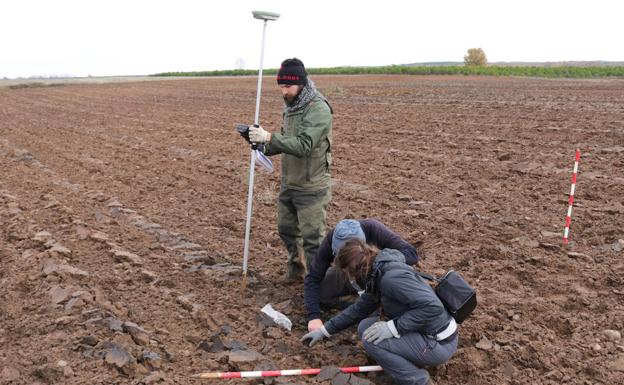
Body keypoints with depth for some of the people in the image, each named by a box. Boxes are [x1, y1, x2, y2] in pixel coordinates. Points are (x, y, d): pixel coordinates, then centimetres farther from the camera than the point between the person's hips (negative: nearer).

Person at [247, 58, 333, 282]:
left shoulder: (318, 109, -19)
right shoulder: (290, 105, 9)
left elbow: (303, 145, -29)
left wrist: (269, 137, -32)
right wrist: (265, 147, 0)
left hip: (311, 188, -9)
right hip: (288, 184, 9)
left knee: (312, 238, -1)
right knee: (287, 229, 21)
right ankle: (296, 269, 41)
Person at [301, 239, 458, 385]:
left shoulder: (392, 277, -24)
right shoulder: (377, 277, 5)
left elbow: (433, 307, -30)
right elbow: (359, 309, 17)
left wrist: (393, 327, -26)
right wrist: (325, 330, 20)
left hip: (439, 344, -9)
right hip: (422, 335, 9)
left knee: (371, 339, -16)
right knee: (365, 327, 6)